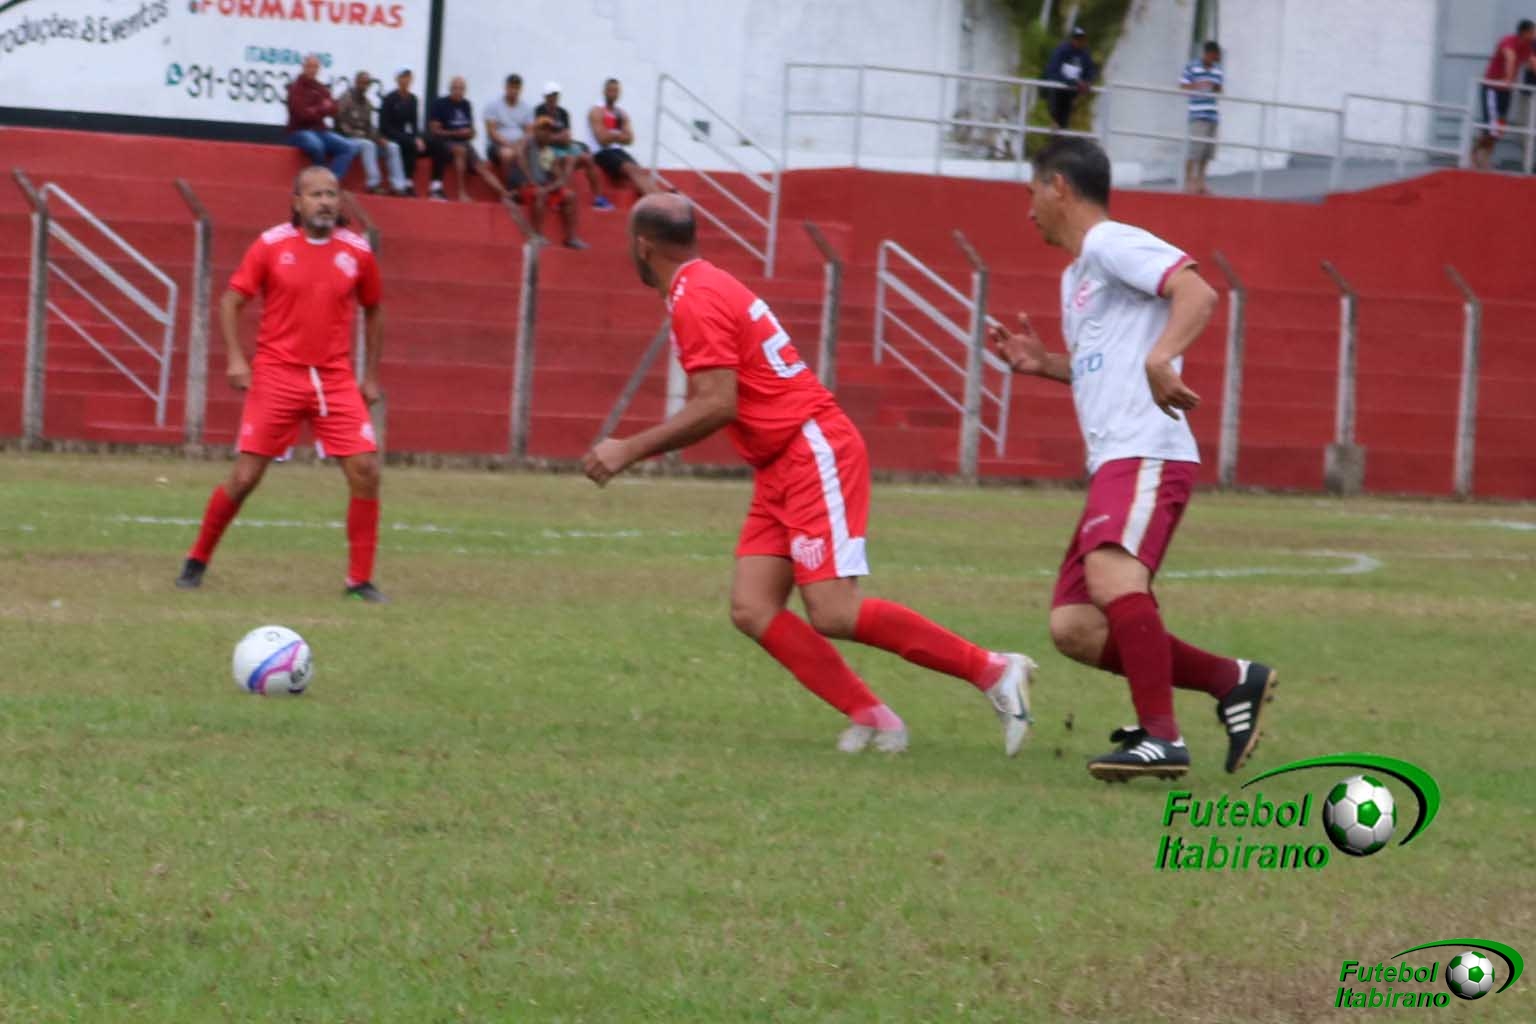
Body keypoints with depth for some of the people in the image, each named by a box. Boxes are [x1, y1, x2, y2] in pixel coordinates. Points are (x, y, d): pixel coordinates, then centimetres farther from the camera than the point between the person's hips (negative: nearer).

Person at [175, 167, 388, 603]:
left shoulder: (357, 252, 3)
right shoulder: (271, 245, -3)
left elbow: (373, 310, 17)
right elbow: (231, 301, 2)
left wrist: (371, 376, 15)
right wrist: (235, 358, -10)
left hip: (336, 380, 2)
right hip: (276, 375, -2)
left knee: (365, 471, -11)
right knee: (245, 476, -2)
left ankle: (360, 580, -1)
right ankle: (197, 560, 19)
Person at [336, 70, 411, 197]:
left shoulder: (366, 103, 15)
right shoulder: (346, 100, -8)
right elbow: (340, 125, -15)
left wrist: (379, 138, -2)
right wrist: (356, 134, -23)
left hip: (365, 137, 8)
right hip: (348, 138, -8)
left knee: (392, 146, -7)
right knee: (368, 145, -37)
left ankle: (398, 186, -16)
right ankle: (373, 184, -39)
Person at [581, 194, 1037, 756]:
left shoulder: (695, 298, -12)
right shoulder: (707, 286, 19)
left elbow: (717, 406, -20)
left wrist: (630, 451, -15)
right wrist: (633, 450, 25)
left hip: (815, 453, -10)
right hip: (780, 470, 10)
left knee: (834, 613, -17)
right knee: (752, 610, -2)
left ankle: (992, 670, -10)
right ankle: (869, 716, -7)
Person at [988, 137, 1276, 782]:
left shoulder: (1112, 244, -3)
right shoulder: (1076, 274, 27)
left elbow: (1197, 294, -18)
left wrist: (1160, 359, -34)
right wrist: (1044, 365, 23)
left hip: (1147, 452, -10)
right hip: (1111, 463, 10)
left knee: (1110, 570, -32)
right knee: (1073, 628, 0)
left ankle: (1162, 738, -38)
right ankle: (1233, 682, 6)